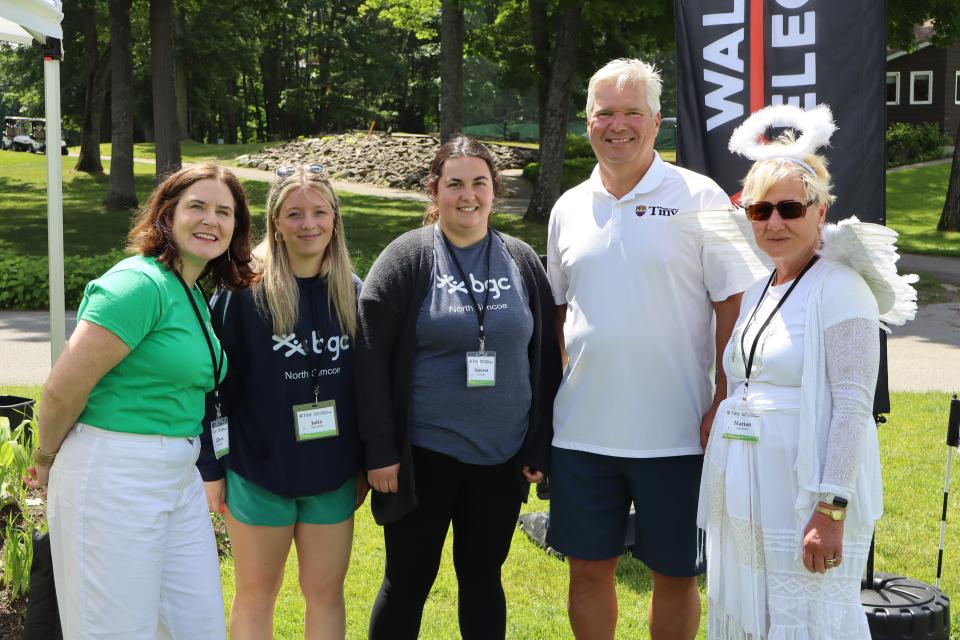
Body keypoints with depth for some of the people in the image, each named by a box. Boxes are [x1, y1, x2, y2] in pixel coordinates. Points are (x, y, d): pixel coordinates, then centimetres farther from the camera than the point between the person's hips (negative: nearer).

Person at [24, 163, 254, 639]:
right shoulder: (141, 283, -16)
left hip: (179, 476, 9)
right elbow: (63, 387, -18)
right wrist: (47, 458, -3)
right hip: (114, 476, -9)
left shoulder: (195, 295, 12)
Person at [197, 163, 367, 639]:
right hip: (259, 471, -3)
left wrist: (365, 465, 9)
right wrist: (210, 467, -8)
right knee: (256, 594, 11)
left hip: (333, 475, 3)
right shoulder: (245, 289, -10)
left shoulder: (351, 292, 2)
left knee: (326, 592, 12)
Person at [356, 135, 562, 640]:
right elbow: (371, 359, -8)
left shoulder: (522, 261, 5)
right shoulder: (406, 258, -5)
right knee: (407, 582, 8)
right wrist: (379, 449, -12)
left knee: (482, 577, 15)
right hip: (423, 457, -3)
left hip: (503, 458, 3)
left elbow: (544, 359, 7)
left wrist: (538, 447, 3)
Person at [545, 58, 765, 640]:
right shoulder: (569, 208, 8)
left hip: (676, 433, -3)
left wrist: (725, 405, -11)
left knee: (676, 574, 9)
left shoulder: (699, 198, -5)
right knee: (588, 568, 13)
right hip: (581, 432, 4)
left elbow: (734, 303, -5)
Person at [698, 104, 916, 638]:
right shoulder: (759, 290, 13)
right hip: (745, 498, 8)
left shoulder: (839, 288, -11)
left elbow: (853, 405, -17)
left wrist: (831, 511, -21)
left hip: (807, 497, -8)